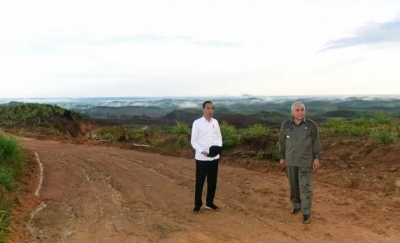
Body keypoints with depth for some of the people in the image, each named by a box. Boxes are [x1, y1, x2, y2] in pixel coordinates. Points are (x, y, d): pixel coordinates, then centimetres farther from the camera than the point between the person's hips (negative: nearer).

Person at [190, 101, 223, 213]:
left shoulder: (215, 122, 6)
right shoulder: (197, 123, -8)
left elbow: (219, 137, 11)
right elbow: (193, 141, -8)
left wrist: (219, 147, -9)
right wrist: (202, 151, -21)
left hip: (214, 157, 5)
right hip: (201, 158, -4)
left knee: (212, 181, 13)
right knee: (199, 182, 4)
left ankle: (209, 203, 28)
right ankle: (197, 205, 17)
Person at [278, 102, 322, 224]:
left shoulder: (311, 125, -9)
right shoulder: (286, 125, -5)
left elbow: (316, 142, -5)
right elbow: (282, 142, 4)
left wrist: (317, 158, -9)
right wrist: (281, 157, 5)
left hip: (306, 161, -2)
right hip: (291, 160, 2)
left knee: (306, 187, -2)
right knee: (294, 185, 13)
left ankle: (306, 213, 5)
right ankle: (296, 205, 34)